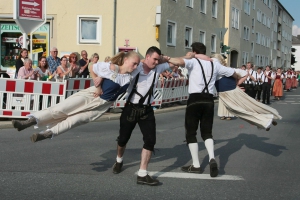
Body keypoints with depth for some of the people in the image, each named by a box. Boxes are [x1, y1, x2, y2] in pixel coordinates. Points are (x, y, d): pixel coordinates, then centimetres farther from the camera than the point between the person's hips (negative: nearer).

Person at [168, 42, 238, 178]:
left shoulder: (193, 61, -2)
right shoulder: (215, 64, 13)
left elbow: (179, 61, -24)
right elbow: (234, 74, 23)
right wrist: (236, 81, 44)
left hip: (195, 99, -4)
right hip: (209, 100, 5)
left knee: (191, 132, 8)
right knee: (207, 132, 15)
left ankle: (196, 165, 9)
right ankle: (212, 159, -9)